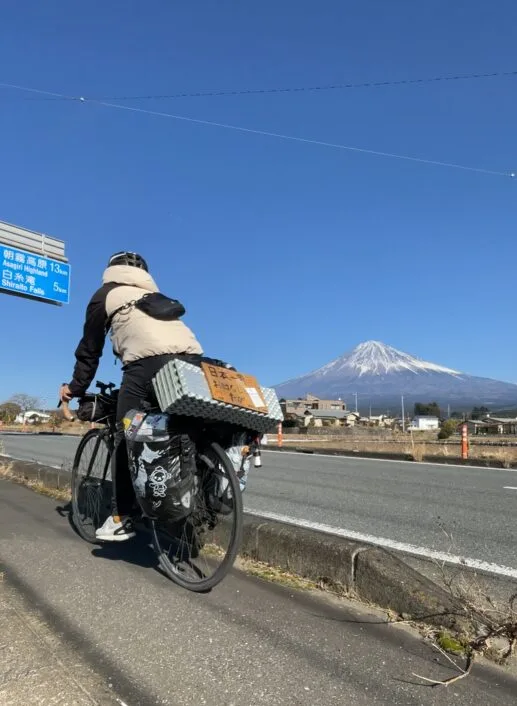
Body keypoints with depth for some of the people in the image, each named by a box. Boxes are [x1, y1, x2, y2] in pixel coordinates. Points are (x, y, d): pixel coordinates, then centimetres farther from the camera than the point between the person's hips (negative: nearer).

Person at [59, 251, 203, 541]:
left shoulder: (107, 293, 24)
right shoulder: (156, 296, 39)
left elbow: (90, 348, 24)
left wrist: (75, 388, 36)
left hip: (149, 360, -5)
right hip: (192, 360, 5)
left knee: (126, 436, 7)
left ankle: (121, 518, 9)